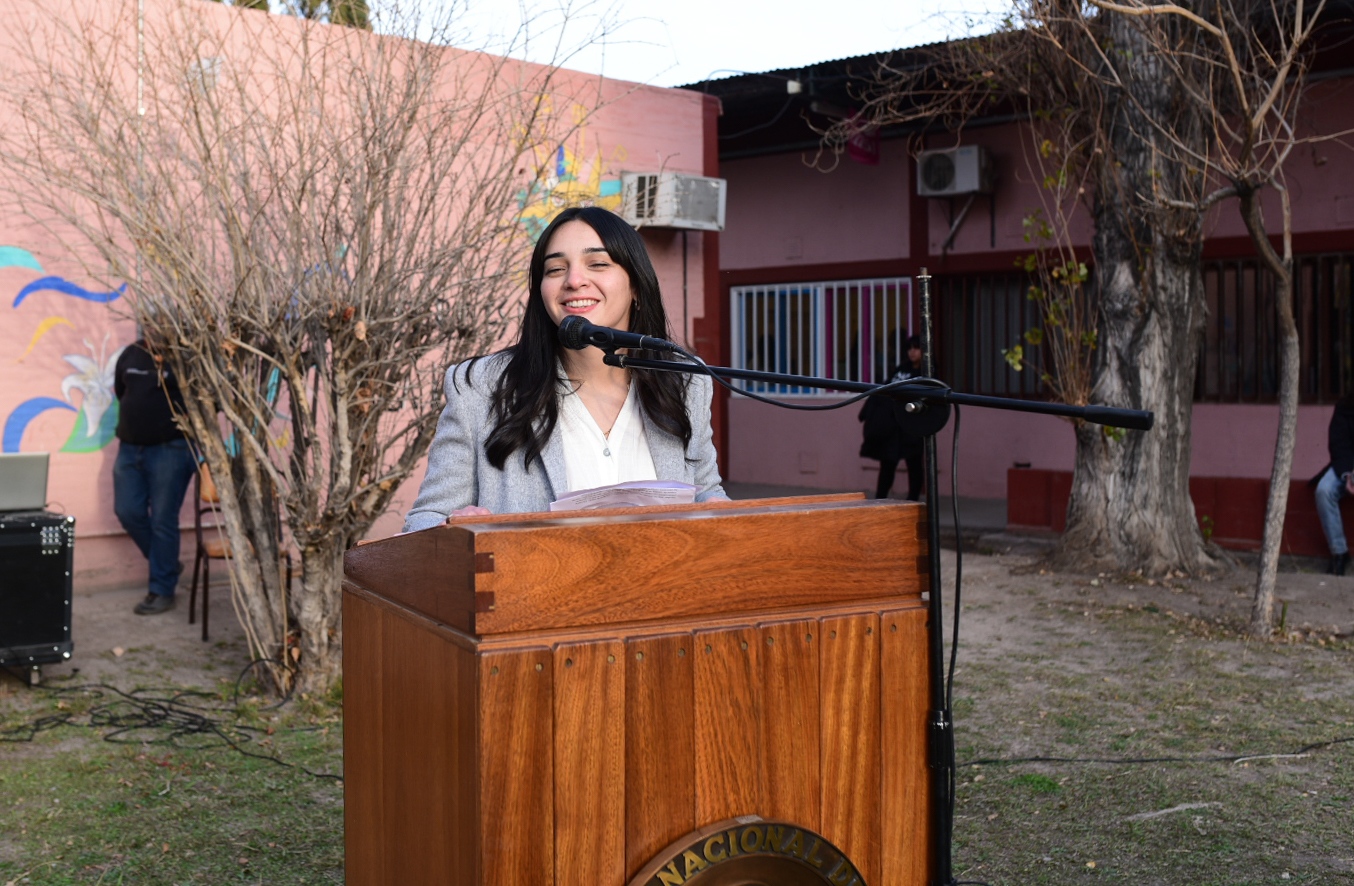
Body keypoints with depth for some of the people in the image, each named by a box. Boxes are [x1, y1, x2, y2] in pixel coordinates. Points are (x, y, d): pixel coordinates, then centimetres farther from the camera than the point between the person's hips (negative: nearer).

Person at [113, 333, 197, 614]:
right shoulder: (129, 355, 9)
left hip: (170, 450, -6)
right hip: (130, 448, 7)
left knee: (163, 519, -3)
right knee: (127, 512, 6)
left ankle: (162, 591, 8)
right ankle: (167, 563, 28)